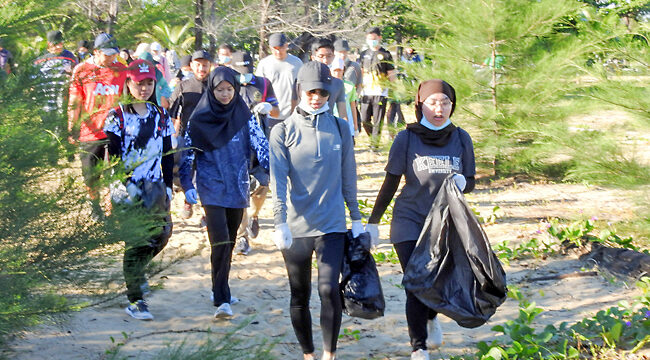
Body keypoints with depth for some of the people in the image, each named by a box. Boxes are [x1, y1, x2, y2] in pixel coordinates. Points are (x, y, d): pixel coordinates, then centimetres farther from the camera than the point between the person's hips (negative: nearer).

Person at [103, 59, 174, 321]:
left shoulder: (161, 116, 12)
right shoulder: (118, 117, -1)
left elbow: (167, 155, 15)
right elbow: (113, 156, -6)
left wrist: (168, 186, 9)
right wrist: (123, 185, -16)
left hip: (154, 186, 5)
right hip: (128, 188, -5)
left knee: (162, 233, -5)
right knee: (137, 240, -8)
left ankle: (135, 271, 25)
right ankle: (135, 301, 2)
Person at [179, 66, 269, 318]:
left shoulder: (244, 116, 3)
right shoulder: (199, 119, -2)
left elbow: (260, 144, -5)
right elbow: (187, 153, 0)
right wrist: (187, 186, -10)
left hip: (237, 188, 3)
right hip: (211, 188, -3)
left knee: (230, 242, 13)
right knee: (220, 242, -14)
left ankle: (221, 290, 28)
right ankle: (221, 300, -13)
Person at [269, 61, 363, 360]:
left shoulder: (339, 128, 6)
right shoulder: (283, 132, 0)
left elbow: (348, 177, 12)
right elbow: (278, 181, -6)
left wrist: (356, 218, 13)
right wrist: (280, 223, -15)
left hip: (332, 224, 0)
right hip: (295, 226, 0)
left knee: (329, 289, -11)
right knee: (300, 295, 8)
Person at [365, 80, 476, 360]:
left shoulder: (461, 139, 0)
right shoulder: (406, 138, -7)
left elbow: (470, 182, 8)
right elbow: (390, 184, -1)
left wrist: (461, 182, -16)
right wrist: (373, 222, 0)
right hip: (410, 220, -3)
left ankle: (431, 316, 42)